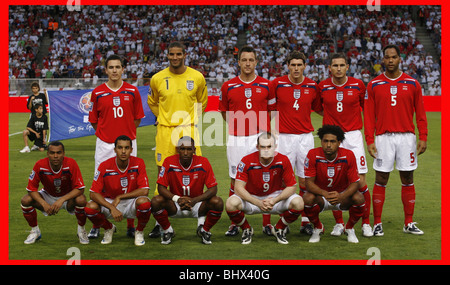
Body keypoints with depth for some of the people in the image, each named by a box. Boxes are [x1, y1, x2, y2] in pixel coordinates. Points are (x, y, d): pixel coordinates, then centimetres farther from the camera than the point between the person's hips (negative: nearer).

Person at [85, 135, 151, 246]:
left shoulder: (138, 163, -14)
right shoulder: (105, 166, -14)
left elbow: (144, 191, -18)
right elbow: (93, 193, -17)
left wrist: (119, 197, -20)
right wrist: (112, 208, -31)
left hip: (131, 202, -1)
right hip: (109, 202, 1)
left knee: (144, 202, -35)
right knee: (90, 207, -28)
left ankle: (139, 232, -1)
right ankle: (109, 229, 7)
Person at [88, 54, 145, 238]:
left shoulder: (132, 91, 4)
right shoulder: (97, 93, 2)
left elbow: (138, 118, 10)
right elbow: (93, 120, 9)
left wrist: (126, 133, 5)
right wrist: (105, 133, 6)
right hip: (104, 145, 0)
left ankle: (131, 226, 10)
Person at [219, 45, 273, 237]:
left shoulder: (266, 85, 3)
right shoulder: (228, 86, 3)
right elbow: (224, 111, 15)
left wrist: (263, 128, 4)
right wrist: (236, 126, 9)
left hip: (260, 137, 0)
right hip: (236, 139, 0)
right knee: (235, 180, 4)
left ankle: (267, 223, 8)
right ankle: (234, 224, 12)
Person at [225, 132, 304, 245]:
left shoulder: (283, 160, -17)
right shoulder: (247, 161, -20)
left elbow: (291, 186, -13)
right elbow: (238, 187, -23)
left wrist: (275, 200, -32)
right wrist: (258, 203, -36)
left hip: (275, 196, 1)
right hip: (252, 197, -1)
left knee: (298, 203, -27)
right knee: (231, 203, -32)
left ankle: (279, 229, 4)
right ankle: (246, 230, 2)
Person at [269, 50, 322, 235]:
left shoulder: (312, 86, 6)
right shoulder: (277, 84, -1)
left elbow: (319, 109, 17)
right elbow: (271, 109, 5)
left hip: (306, 136, 2)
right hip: (284, 137, -2)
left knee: (305, 180, 1)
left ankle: (306, 221, 7)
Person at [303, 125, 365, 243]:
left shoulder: (348, 155, -17)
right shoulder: (313, 155, -19)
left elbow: (355, 182, -16)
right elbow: (309, 182, -19)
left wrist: (341, 196, -37)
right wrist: (325, 194, -39)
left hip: (342, 195, 1)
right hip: (321, 195, -1)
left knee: (359, 198, -29)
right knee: (308, 198, -33)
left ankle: (349, 228, 2)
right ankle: (318, 228, -1)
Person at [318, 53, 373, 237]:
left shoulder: (358, 85, 0)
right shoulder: (322, 87, 2)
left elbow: (366, 107, 13)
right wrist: (330, 118, 10)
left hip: (353, 136, -1)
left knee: (360, 181, -6)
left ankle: (366, 223, 8)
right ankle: (339, 223, 14)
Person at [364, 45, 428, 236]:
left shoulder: (412, 84, 5)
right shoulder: (374, 85, 4)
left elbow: (420, 113, 6)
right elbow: (369, 115, 3)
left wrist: (423, 137, -1)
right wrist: (369, 140, -4)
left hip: (407, 137, 1)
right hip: (383, 137, -1)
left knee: (408, 180, 5)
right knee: (380, 181, 0)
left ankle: (409, 223, 12)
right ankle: (377, 224, 6)